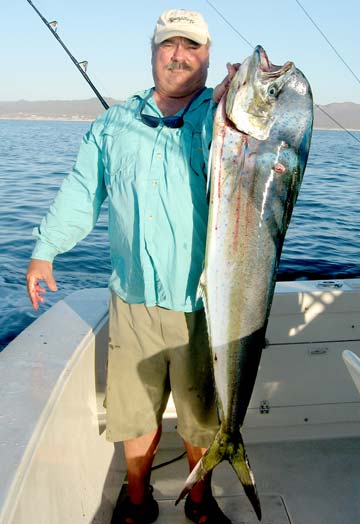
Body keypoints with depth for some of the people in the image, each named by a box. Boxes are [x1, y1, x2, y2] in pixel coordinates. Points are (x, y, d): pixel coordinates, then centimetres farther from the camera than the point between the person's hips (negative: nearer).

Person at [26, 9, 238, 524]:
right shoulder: (115, 121, 11)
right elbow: (82, 190, 15)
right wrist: (44, 250, 12)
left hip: (202, 304, -1)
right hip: (134, 299, 2)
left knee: (201, 416, 14)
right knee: (134, 412, 13)